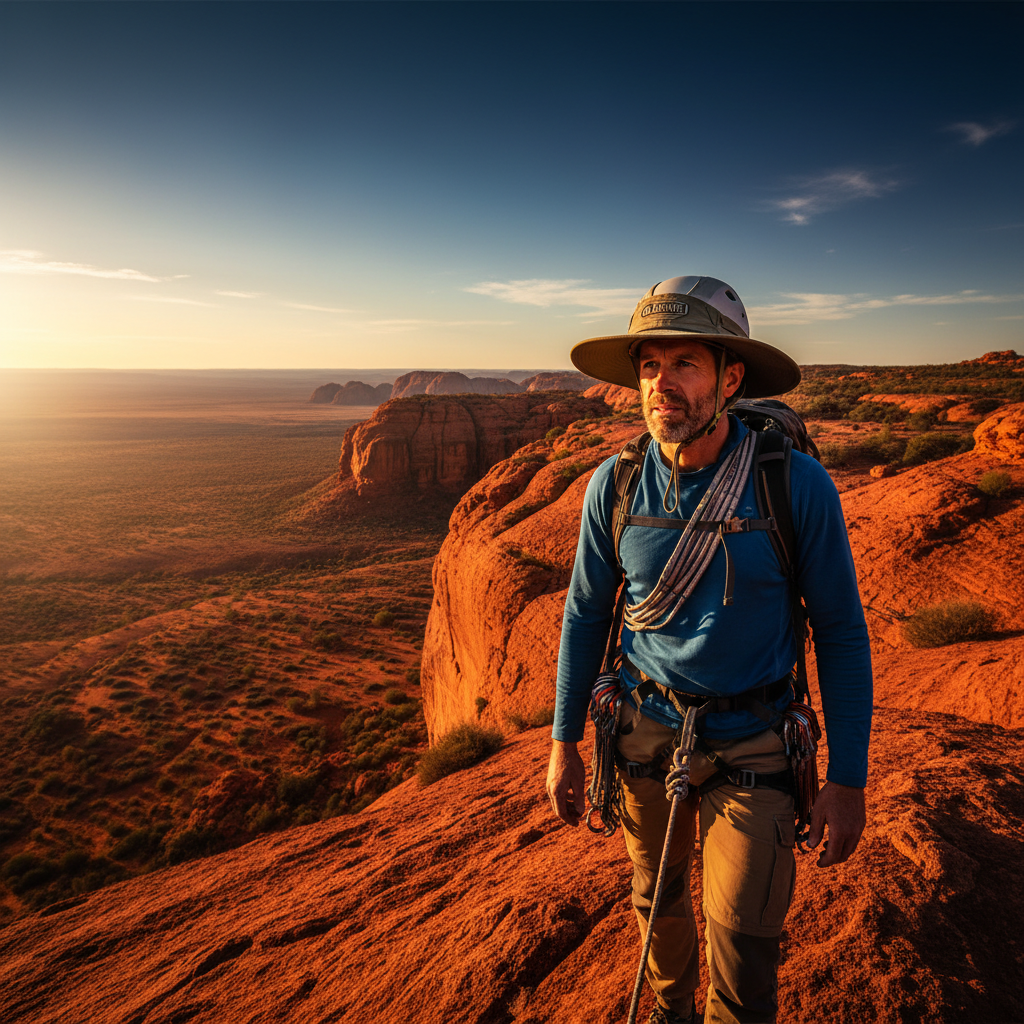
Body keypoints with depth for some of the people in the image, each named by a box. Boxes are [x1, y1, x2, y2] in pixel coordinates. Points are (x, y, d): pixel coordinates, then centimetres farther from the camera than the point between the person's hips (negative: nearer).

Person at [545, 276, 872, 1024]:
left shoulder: (798, 484, -17)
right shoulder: (615, 486, -11)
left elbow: (841, 631, -8)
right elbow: (586, 611, 0)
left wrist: (849, 778, -7)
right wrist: (565, 741, 3)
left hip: (750, 744, -2)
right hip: (647, 730, 3)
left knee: (743, 953, 4)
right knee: (659, 896, 24)